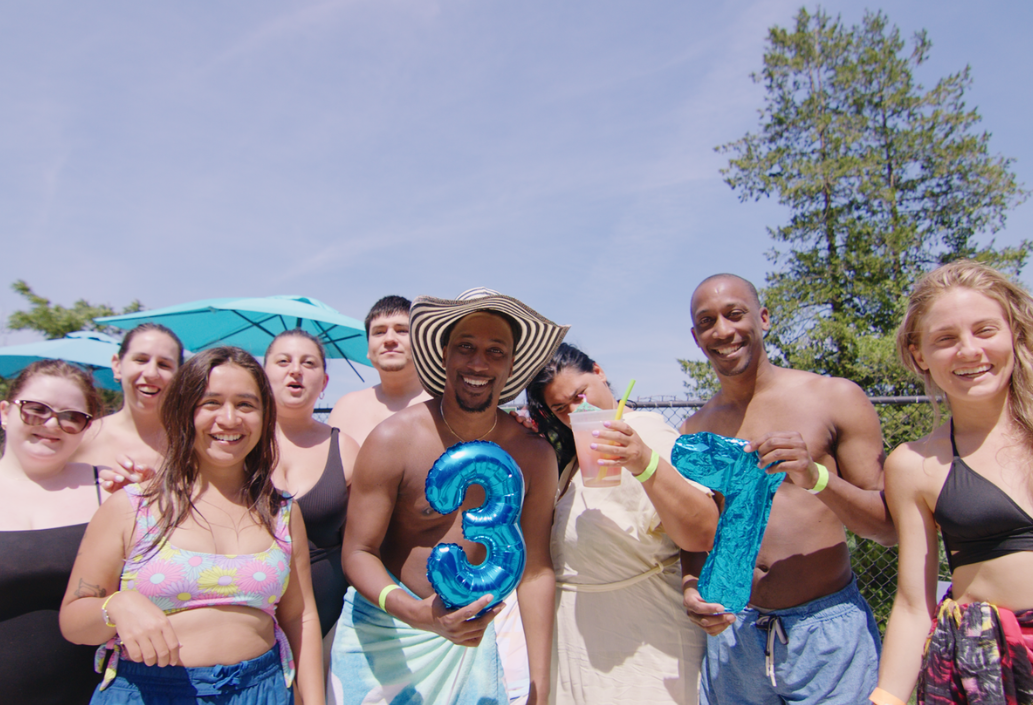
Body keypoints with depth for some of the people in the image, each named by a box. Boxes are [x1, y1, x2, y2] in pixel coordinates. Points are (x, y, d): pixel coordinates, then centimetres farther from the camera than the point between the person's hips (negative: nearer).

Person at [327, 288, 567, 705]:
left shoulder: (534, 457, -10)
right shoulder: (393, 440, -18)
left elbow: (535, 572, -4)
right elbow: (358, 553, -13)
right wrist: (418, 614, -31)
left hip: (469, 636, 3)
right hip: (382, 634, -2)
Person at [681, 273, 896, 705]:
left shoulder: (834, 398, -4)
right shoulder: (693, 433, 5)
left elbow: (889, 528, -3)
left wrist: (817, 478, -20)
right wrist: (690, 587, -5)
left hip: (828, 633, -2)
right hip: (731, 633, 3)